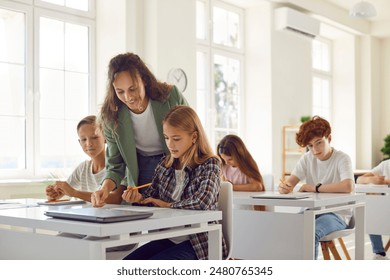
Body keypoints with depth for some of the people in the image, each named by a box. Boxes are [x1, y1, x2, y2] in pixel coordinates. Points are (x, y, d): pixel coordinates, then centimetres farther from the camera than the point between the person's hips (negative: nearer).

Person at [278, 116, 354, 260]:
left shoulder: (342, 158, -9)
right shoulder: (307, 159, 8)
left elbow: (348, 186, -29)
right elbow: (290, 182, -2)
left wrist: (315, 188, -21)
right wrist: (284, 186, -27)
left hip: (337, 213, -5)